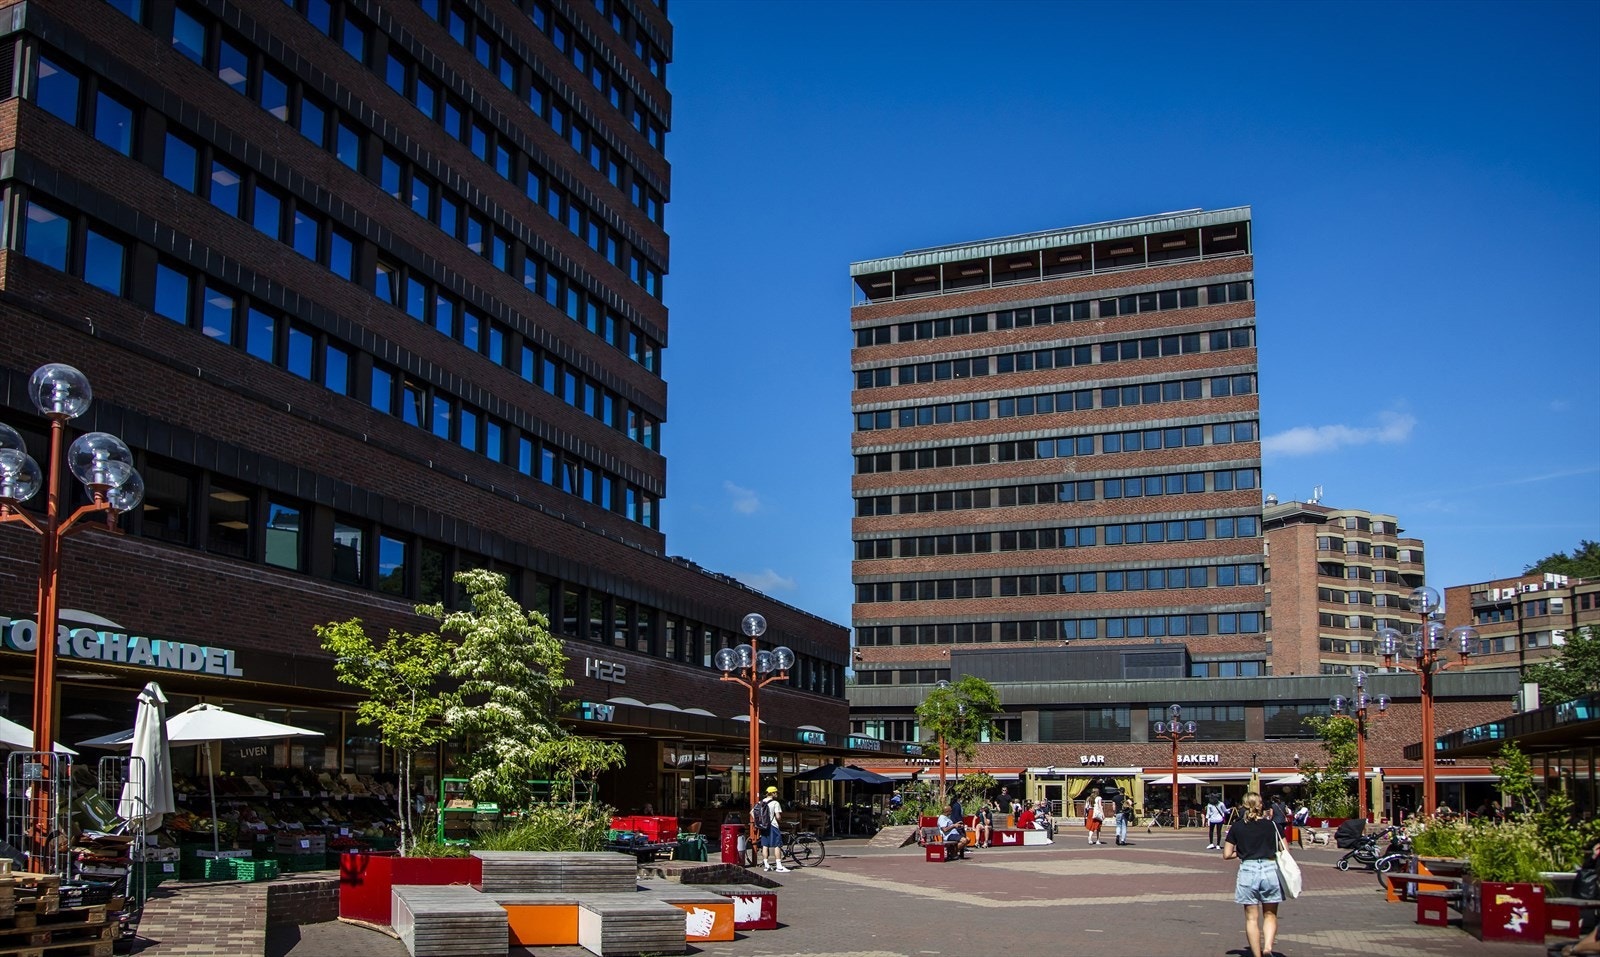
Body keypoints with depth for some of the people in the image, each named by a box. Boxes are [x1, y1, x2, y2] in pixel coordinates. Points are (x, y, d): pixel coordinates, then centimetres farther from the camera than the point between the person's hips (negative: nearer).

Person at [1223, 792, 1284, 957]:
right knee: (1270, 915, 12)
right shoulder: (1272, 825, 1)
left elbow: (1226, 855, 1)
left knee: (1252, 918, 9)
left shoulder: (1237, 828, 1)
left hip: (1247, 871, 0)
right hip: (1270, 870, 1)